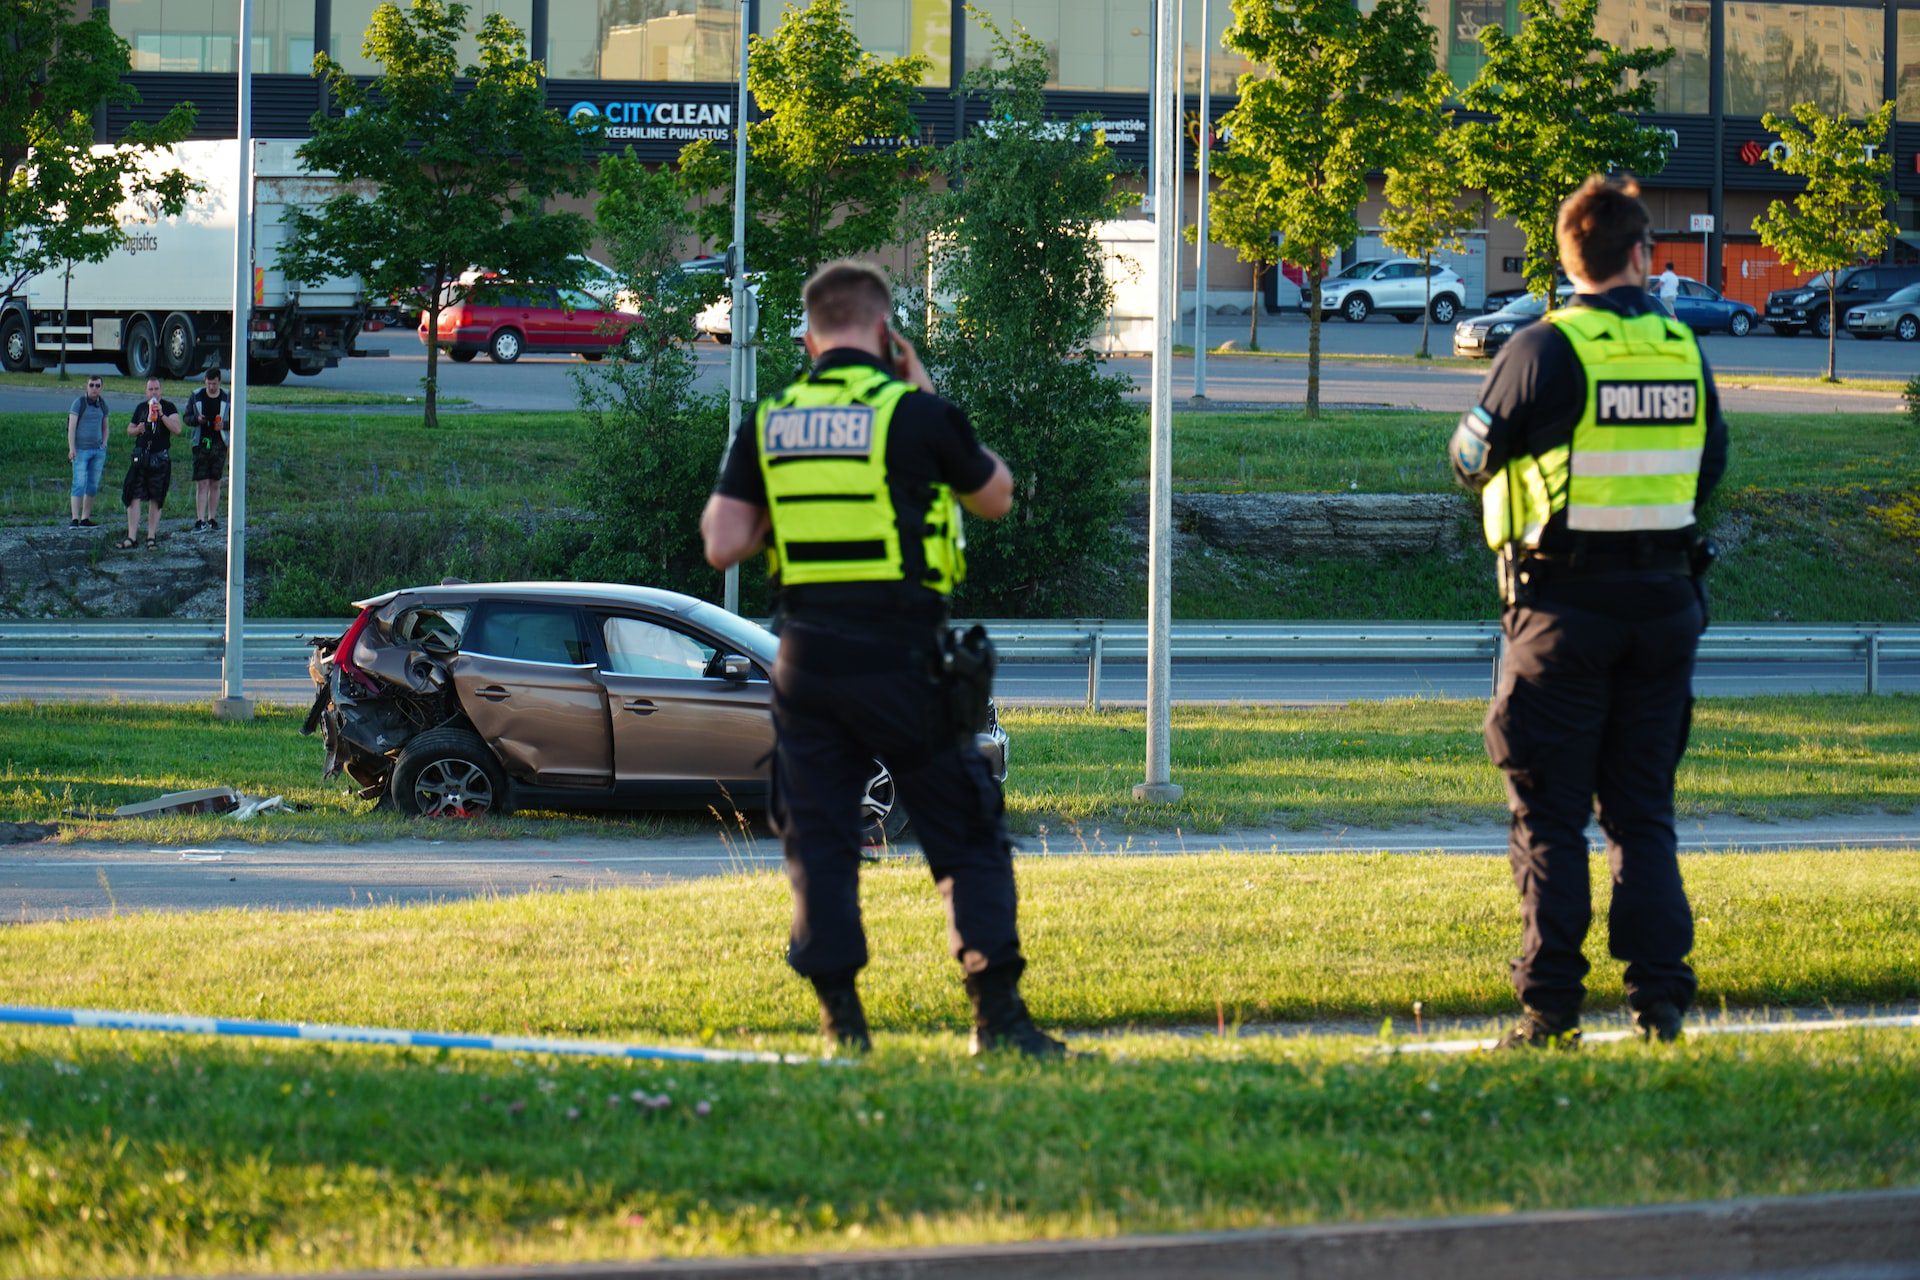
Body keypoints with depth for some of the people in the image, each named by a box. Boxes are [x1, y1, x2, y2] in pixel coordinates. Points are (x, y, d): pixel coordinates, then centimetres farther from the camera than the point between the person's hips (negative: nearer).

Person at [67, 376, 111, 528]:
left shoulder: (102, 404, 9)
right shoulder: (78, 403, -7)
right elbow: (72, 427, -11)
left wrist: (104, 444, 6)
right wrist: (72, 448, -19)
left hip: (98, 451, 5)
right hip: (81, 450, -5)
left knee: (93, 485, 5)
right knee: (79, 484, -12)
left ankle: (85, 519, 10)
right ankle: (74, 520, -15)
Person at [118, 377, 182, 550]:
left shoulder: (169, 407, 0)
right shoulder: (141, 407, 11)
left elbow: (177, 429, -13)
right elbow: (129, 430, 19)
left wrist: (161, 414, -22)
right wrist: (138, 430, -4)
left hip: (160, 457, -2)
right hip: (141, 456, 2)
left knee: (156, 500, 5)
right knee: (134, 497, -5)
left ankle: (152, 537, 13)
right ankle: (132, 538, -5)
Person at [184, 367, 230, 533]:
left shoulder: (227, 399, 3)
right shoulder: (196, 397, 3)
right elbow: (187, 418, 7)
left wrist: (224, 424, -14)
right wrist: (197, 419, -15)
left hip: (219, 443, 1)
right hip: (201, 443, -1)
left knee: (215, 484, 8)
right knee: (201, 483, -8)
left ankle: (212, 519, 16)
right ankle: (200, 520, -12)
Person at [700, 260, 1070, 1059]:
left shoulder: (767, 427, 5)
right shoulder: (914, 415, -5)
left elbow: (722, 546, 1)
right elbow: (996, 498, 11)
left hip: (806, 661, 3)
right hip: (902, 656, -3)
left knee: (819, 843, 10)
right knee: (968, 841, 5)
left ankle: (842, 1020, 5)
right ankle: (998, 1014, 0)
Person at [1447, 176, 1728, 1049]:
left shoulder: (1544, 351, -11)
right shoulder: (1684, 352, 3)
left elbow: (1470, 459, -2)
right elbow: (1711, 465, 15)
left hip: (1565, 607, -4)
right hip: (1664, 601, 4)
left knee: (1548, 815, 2)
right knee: (1643, 812, 11)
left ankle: (1551, 1010, -1)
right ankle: (1660, 1000, 5)